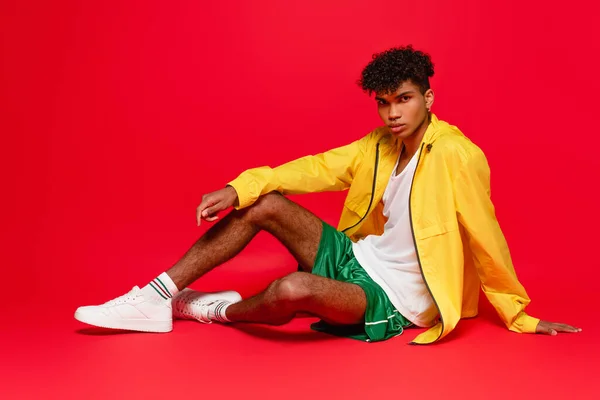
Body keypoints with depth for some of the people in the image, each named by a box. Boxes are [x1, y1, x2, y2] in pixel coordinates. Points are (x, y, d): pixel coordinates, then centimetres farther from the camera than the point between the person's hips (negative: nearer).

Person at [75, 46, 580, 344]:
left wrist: (520, 317, -6)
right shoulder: (380, 144, 2)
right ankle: (157, 298, -3)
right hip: (359, 258, 7)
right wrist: (239, 188, -15)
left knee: (293, 290, -35)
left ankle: (216, 310, 1)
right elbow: (317, 168, -3)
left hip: (394, 299, -7)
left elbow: (486, 238, -15)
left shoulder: (458, 156, -20)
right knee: (263, 204, -6)